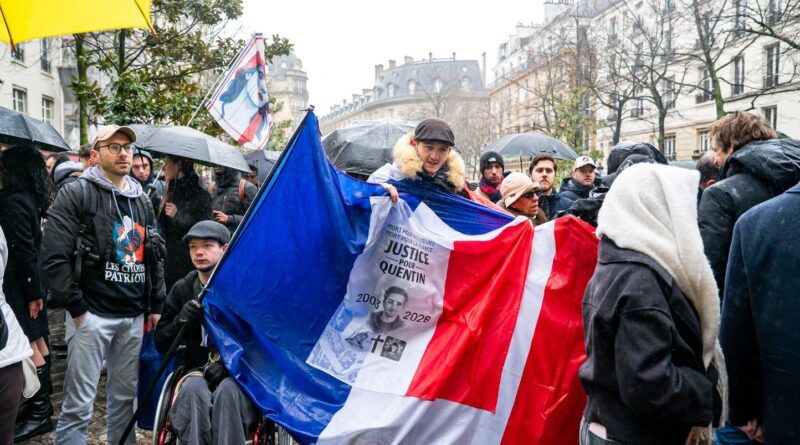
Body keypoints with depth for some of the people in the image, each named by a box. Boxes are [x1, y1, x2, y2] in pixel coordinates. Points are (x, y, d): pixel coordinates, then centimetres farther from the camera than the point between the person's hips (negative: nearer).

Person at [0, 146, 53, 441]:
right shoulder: (31, 198, 11)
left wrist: (31, 290, -16)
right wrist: (34, 288, 16)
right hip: (30, 280, 10)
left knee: (28, 345, -5)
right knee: (37, 340, 13)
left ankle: (40, 412, 2)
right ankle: (42, 403, 24)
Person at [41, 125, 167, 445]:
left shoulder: (142, 200, 14)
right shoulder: (76, 194, -4)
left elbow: (156, 256, 18)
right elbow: (54, 257, -11)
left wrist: (156, 305, 13)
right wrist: (76, 307, -12)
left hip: (134, 316, 6)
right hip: (92, 314, -5)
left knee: (125, 395, 15)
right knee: (79, 403, -2)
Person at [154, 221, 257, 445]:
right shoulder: (181, 289, 7)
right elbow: (161, 344, 9)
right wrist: (180, 322, -11)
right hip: (196, 369, 2)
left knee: (227, 391, -35)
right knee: (193, 390, -32)